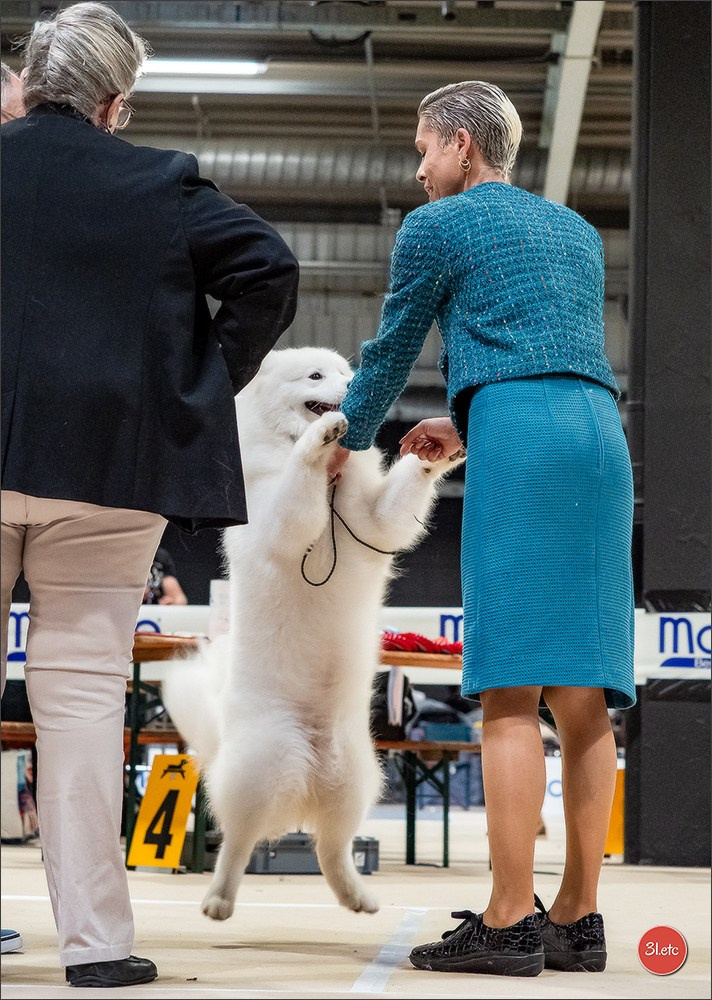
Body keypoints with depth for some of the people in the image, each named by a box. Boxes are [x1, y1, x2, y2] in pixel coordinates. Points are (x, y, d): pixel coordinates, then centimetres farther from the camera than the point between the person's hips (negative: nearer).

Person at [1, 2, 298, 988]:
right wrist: (208, 381, 6)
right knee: (81, 688, 2)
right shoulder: (163, 186, 2)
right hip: (106, 467, -1)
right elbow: (270, 268, -2)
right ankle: (93, 936, 2)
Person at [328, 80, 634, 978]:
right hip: (601, 439, 7)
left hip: (520, 446, -7)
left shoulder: (436, 226, 8)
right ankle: (577, 919, 1)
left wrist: (348, 440, 32)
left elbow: (392, 350, 15)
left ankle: (507, 922, -17)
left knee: (512, 686, -12)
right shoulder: (577, 232, 27)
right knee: (581, 692, 2)